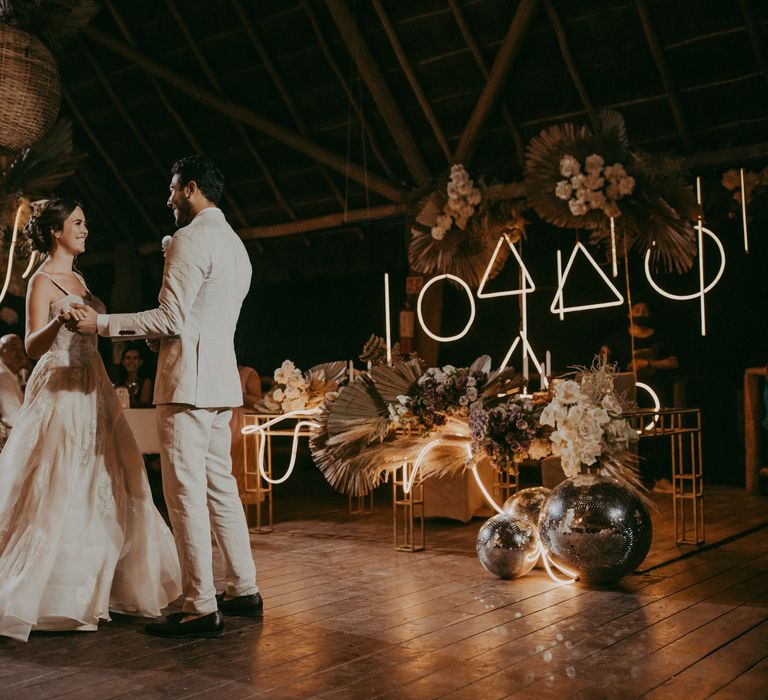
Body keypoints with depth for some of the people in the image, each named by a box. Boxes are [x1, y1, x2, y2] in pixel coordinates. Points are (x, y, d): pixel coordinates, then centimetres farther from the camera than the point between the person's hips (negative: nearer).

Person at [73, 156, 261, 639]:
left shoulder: (191, 240, -10)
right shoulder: (236, 244, 20)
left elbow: (172, 319, -16)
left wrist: (102, 323, -11)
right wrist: (151, 333, 28)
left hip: (189, 379, -10)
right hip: (221, 376, 10)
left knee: (186, 492, -6)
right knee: (220, 485, 14)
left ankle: (202, 609, -3)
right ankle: (245, 590, 19)